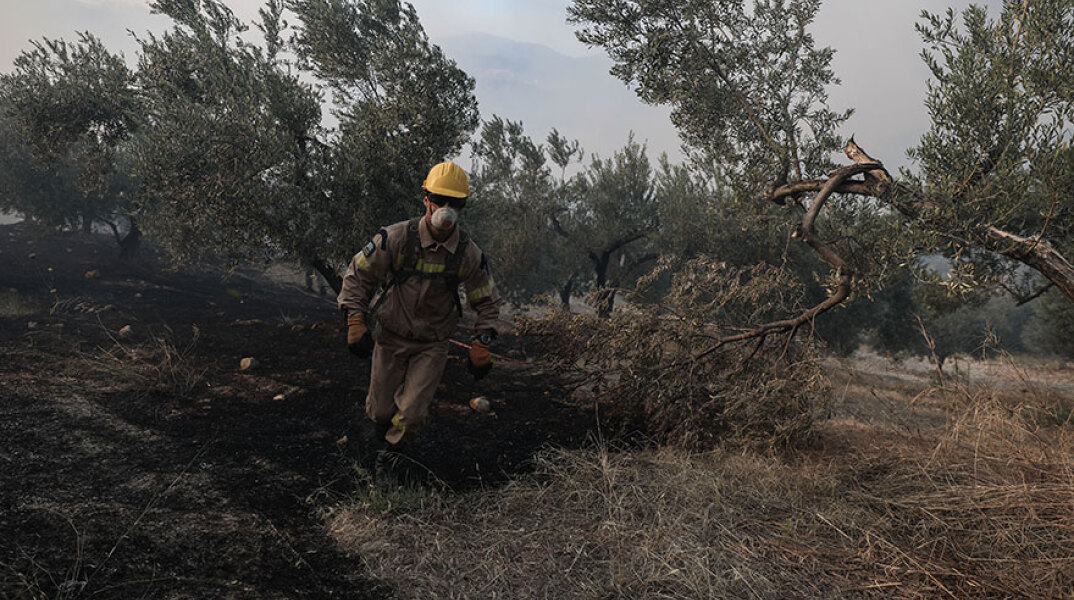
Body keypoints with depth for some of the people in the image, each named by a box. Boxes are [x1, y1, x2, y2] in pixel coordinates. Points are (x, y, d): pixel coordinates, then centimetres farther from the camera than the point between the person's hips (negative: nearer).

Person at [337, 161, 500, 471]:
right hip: (391, 336, -1)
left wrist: (481, 344, -5)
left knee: (411, 414, -7)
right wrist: (356, 323, -14)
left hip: (432, 344, 1)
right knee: (382, 408, 11)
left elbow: (487, 302, 4)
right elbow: (356, 275, -6)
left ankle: (391, 453, 27)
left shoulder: (469, 254, -11)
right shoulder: (395, 238, -18)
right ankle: (373, 423, 50)